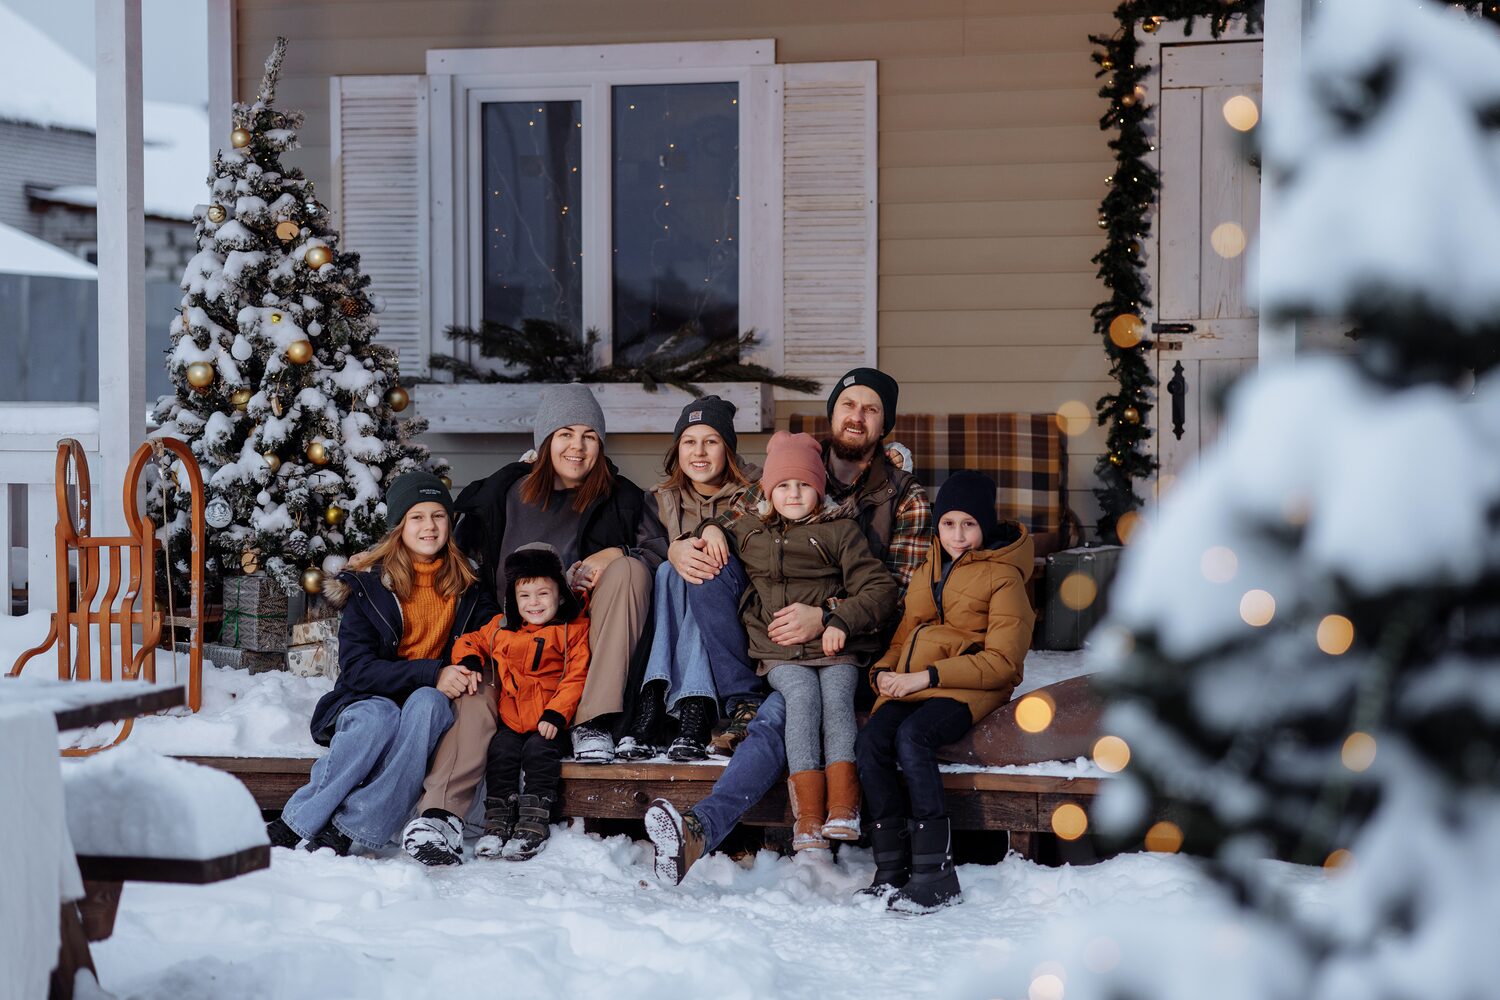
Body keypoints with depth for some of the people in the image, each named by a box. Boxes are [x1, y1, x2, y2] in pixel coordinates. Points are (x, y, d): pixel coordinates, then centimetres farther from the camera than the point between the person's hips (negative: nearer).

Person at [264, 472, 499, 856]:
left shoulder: (466, 587, 8)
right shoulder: (369, 584, 0)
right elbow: (357, 668, -7)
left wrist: (470, 666, -9)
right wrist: (431, 674, -20)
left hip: (432, 702, 2)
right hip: (368, 701, -2)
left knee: (426, 703, -35)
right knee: (379, 716, -38)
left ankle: (344, 831, -41)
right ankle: (290, 827, -36)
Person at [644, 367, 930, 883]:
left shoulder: (906, 499, 4)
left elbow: (900, 594, -6)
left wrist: (825, 617, -24)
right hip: (768, 631, 4)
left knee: (778, 715, -36)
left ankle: (701, 829, -53)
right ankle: (741, 704, -22)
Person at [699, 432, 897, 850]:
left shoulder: (840, 531, 12)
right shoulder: (748, 531, 20)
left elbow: (879, 589, 5)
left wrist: (842, 621, -11)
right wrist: (710, 529, 15)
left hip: (835, 648, 0)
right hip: (780, 653, 0)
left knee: (836, 698, -29)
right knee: (803, 696, -29)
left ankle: (842, 808, -41)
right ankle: (808, 814, -40)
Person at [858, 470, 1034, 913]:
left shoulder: (1002, 577, 1)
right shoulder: (927, 573, 23)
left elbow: (1001, 661, -8)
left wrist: (928, 676, -17)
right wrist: (884, 672, 1)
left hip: (970, 688, -6)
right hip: (912, 685, 6)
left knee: (911, 736, -35)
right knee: (870, 741, -25)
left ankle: (935, 874, -32)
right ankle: (891, 870, -21)